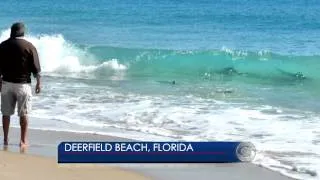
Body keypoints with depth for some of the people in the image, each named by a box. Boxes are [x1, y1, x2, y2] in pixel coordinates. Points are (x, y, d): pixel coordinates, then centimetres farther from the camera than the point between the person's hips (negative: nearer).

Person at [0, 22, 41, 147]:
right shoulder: (29, 46, -7)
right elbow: (35, 68, -7)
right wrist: (38, 82, 4)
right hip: (23, 84, -3)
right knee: (24, 114, 4)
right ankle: (23, 140, 6)